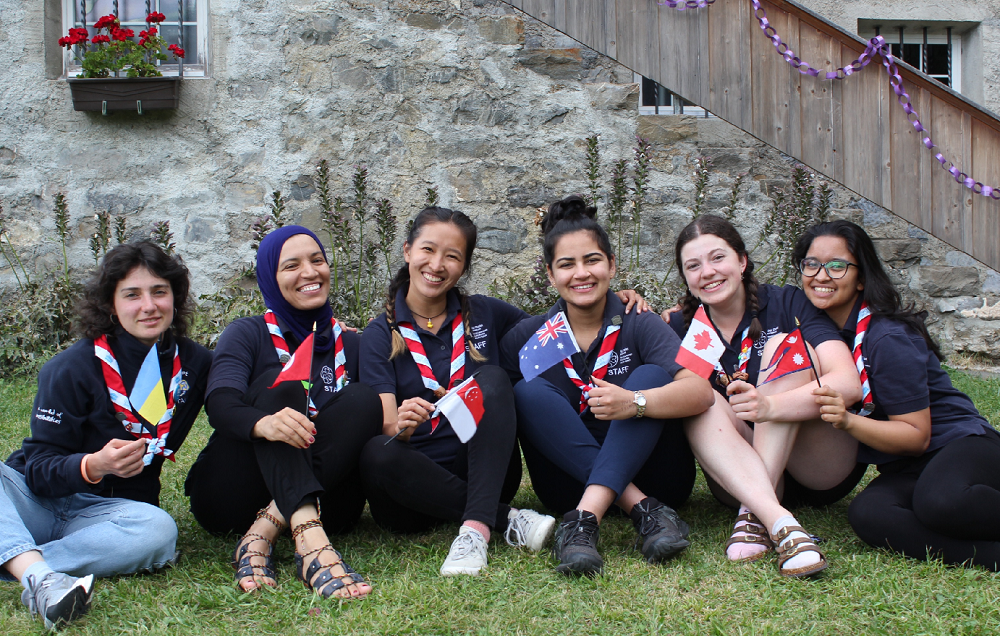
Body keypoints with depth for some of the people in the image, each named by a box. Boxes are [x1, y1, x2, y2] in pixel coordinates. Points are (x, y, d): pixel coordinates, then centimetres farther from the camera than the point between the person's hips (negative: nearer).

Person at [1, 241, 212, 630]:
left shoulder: (195, 364, 3)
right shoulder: (72, 369, -8)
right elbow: (40, 470, -11)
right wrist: (94, 466, -31)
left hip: (103, 512, 2)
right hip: (34, 499, -2)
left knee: (157, 531, -33)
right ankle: (37, 574, -53)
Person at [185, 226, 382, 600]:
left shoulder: (349, 344, 15)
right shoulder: (248, 335, 4)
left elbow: (376, 418, 7)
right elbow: (220, 405, -17)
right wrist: (263, 423, -39)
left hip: (317, 498, 2)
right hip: (229, 497, -2)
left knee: (363, 400, -19)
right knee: (281, 384, -25)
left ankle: (263, 534, -33)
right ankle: (310, 542, -50)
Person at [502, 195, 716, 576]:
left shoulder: (639, 326, -4)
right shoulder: (527, 338, 3)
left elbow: (701, 392, -19)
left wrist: (634, 403, -38)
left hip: (647, 472, -1)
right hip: (571, 481, 1)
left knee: (650, 376, -21)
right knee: (530, 393, -19)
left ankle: (586, 517, -38)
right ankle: (642, 509, -30)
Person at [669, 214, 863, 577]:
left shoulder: (788, 304, -6)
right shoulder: (684, 327, 5)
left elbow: (849, 383, -20)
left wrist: (770, 405, -38)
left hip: (824, 471, -2)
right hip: (743, 477, 3)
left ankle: (754, 515, -33)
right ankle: (779, 522, -44)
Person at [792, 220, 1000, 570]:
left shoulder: (887, 338, -17)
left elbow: (917, 435, -16)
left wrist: (848, 420, -31)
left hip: (961, 446, -6)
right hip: (905, 471, 6)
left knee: (940, 501, -42)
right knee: (867, 514, -31)